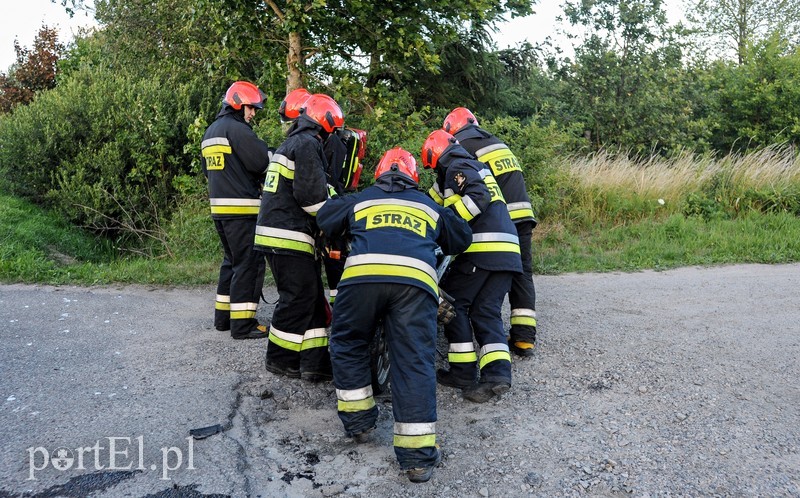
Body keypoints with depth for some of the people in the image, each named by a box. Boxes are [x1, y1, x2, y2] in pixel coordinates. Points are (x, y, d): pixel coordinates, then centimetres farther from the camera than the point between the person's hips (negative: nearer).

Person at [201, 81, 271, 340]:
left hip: (219, 207, 10)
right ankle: (242, 324, -4)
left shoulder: (210, 131, 20)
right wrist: (276, 153, 2)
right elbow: (263, 162, -17)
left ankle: (223, 315, 24)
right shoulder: (236, 128, -12)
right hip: (242, 208, -10)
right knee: (249, 264, -6)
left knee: (232, 260, 18)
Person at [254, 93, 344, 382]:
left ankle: (316, 362, 12)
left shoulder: (290, 143, 23)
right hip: (289, 238, -10)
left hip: (274, 233, 10)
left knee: (312, 299, 10)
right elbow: (312, 195, -18)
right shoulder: (308, 143, -10)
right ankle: (280, 359, 11)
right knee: (298, 299, -1)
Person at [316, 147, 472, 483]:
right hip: (415, 279, 1)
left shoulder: (360, 200, 31)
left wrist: (343, 238, 58)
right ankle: (418, 453, -5)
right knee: (415, 361, 0)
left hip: (362, 273, 0)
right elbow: (462, 238, 42)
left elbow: (324, 219, 40)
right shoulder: (429, 206, 33)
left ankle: (357, 420, 24)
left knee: (347, 344, 21)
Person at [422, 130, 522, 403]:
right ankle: (498, 373, -7)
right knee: (487, 312, 7)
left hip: (481, 249, -8)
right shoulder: (476, 166, 29)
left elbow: (478, 196, -18)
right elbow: (435, 196, 35)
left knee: (454, 303, 4)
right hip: (507, 253, 8)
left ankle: (464, 372, 4)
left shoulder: (458, 166, 0)